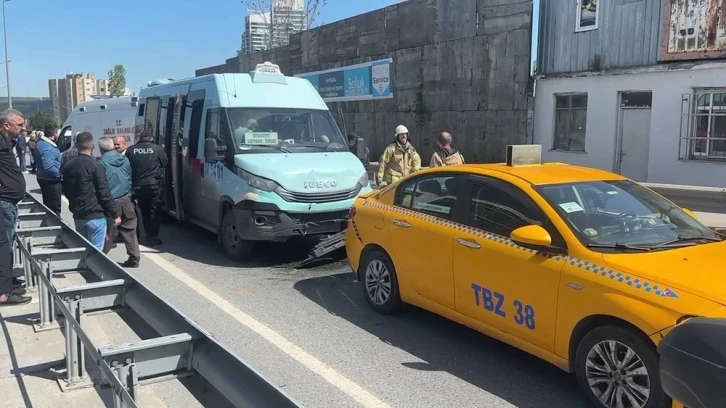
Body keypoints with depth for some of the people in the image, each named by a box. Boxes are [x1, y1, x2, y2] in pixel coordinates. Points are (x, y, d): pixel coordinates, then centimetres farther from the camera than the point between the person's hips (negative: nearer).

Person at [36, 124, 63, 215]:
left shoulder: (42, 142, 8)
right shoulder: (48, 148, -25)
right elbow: (48, 167, -35)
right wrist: (60, 174, -21)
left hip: (44, 178, 11)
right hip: (50, 181, -11)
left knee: (48, 205, 20)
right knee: (54, 208, -4)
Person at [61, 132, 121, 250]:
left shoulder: (68, 166, 5)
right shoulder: (95, 165, -15)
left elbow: (65, 190, 15)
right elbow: (105, 193, -16)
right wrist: (115, 214, -9)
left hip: (78, 215, 7)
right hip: (95, 215, -7)